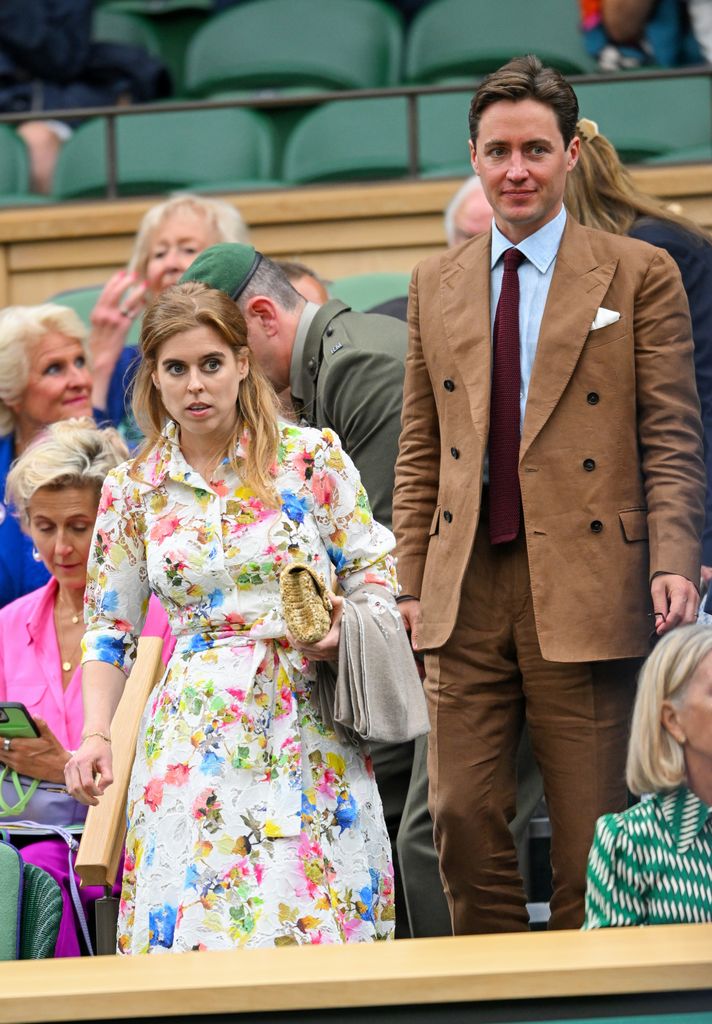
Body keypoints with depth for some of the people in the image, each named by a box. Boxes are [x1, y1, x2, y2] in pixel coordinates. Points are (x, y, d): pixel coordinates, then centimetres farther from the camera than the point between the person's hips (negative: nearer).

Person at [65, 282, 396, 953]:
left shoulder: (311, 457, 2)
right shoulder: (134, 490, 7)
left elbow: (375, 568, 7)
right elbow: (110, 626, 12)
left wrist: (342, 626, -13)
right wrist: (95, 735, 0)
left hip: (308, 735, -1)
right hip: (197, 738, 1)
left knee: (316, 924, -6)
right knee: (196, 921, -10)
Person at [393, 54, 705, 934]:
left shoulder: (639, 275, 3)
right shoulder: (436, 285, 15)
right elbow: (419, 449, 16)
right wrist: (413, 581, 9)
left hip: (582, 589, -3)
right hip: (466, 592, 4)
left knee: (590, 831, -2)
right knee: (464, 817, 0)